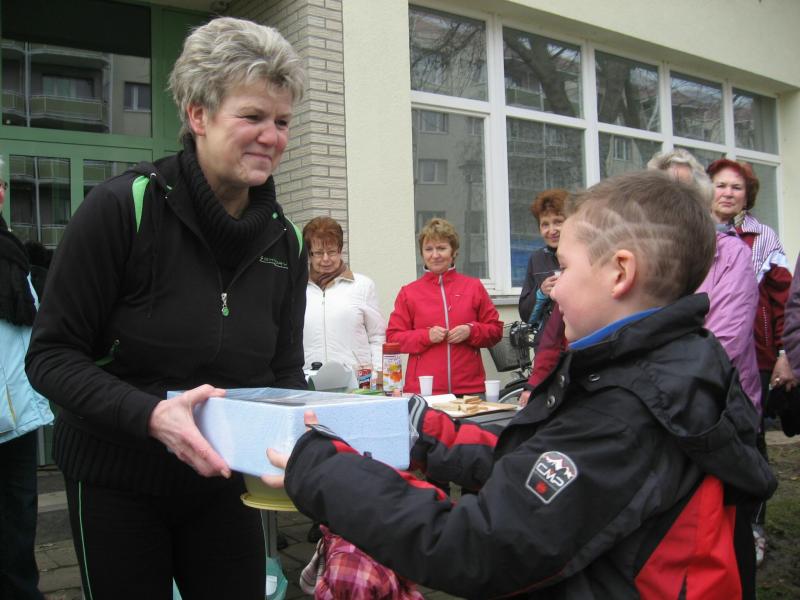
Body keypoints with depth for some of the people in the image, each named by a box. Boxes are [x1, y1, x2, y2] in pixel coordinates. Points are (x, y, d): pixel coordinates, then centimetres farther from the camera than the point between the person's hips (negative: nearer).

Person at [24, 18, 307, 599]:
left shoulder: (286, 240, -2)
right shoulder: (121, 208, -16)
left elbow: (285, 372, 4)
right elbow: (51, 355, -15)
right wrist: (150, 414, -30)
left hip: (227, 481, 4)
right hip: (118, 481, -4)